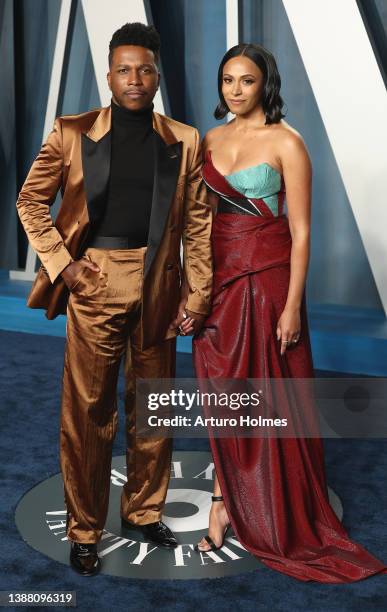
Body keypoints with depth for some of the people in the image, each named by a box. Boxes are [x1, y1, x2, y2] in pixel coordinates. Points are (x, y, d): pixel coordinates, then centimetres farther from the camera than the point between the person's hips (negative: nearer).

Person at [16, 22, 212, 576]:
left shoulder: (184, 142, 6)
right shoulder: (72, 134, 1)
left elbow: (197, 220, 5)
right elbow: (31, 201, 6)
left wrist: (198, 289, 0)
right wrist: (60, 263, -4)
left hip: (159, 286, 2)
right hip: (96, 282, -2)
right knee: (88, 411, 4)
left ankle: (145, 511, 31)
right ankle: (84, 530, 19)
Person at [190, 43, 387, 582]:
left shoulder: (286, 143, -7)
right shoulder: (212, 140, 10)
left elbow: (300, 232, -10)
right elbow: (203, 217, 13)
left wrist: (292, 305, -15)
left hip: (267, 279, -5)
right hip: (219, 278, 5)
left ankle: (284, 519, 21)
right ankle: (226, 500, 22)